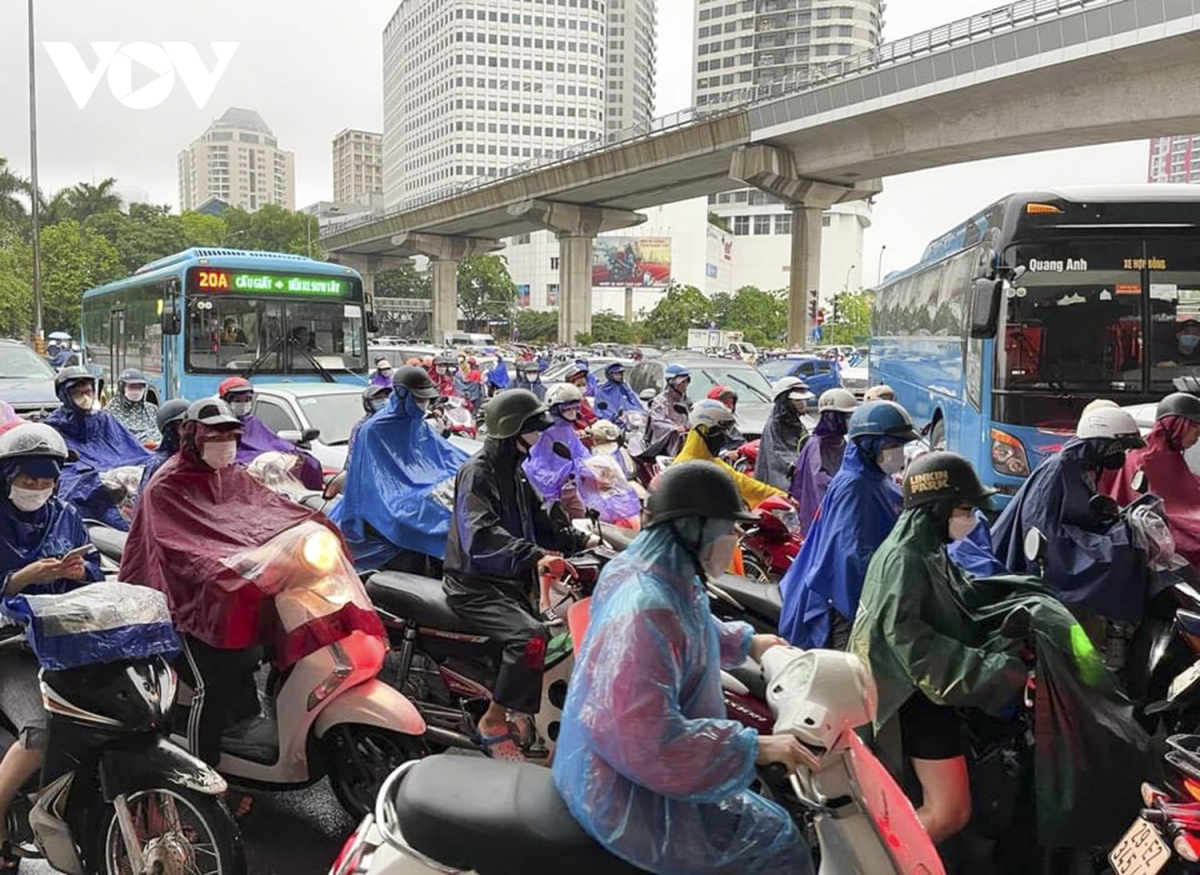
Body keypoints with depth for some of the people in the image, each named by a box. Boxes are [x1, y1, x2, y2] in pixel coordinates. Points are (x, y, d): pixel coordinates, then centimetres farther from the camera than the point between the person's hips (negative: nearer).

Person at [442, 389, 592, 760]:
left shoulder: (516, 473, 16)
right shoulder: (477, 472, -15)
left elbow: (538, 523, 22)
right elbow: (479, 535, -33)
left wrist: (581, 540, 6)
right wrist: (534, 557, -46)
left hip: (511, 581, 10)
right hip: (475, 585, -10)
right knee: (531, 636, -31)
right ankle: (493, 722, -15)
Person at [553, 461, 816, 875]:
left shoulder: (667, 576, -1)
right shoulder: (646, 612, -33)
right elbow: (650, 739, -36)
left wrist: (745, 642, 20)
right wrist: (754, 748, -32)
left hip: (632, 761, 11)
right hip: (630, 795, -10)